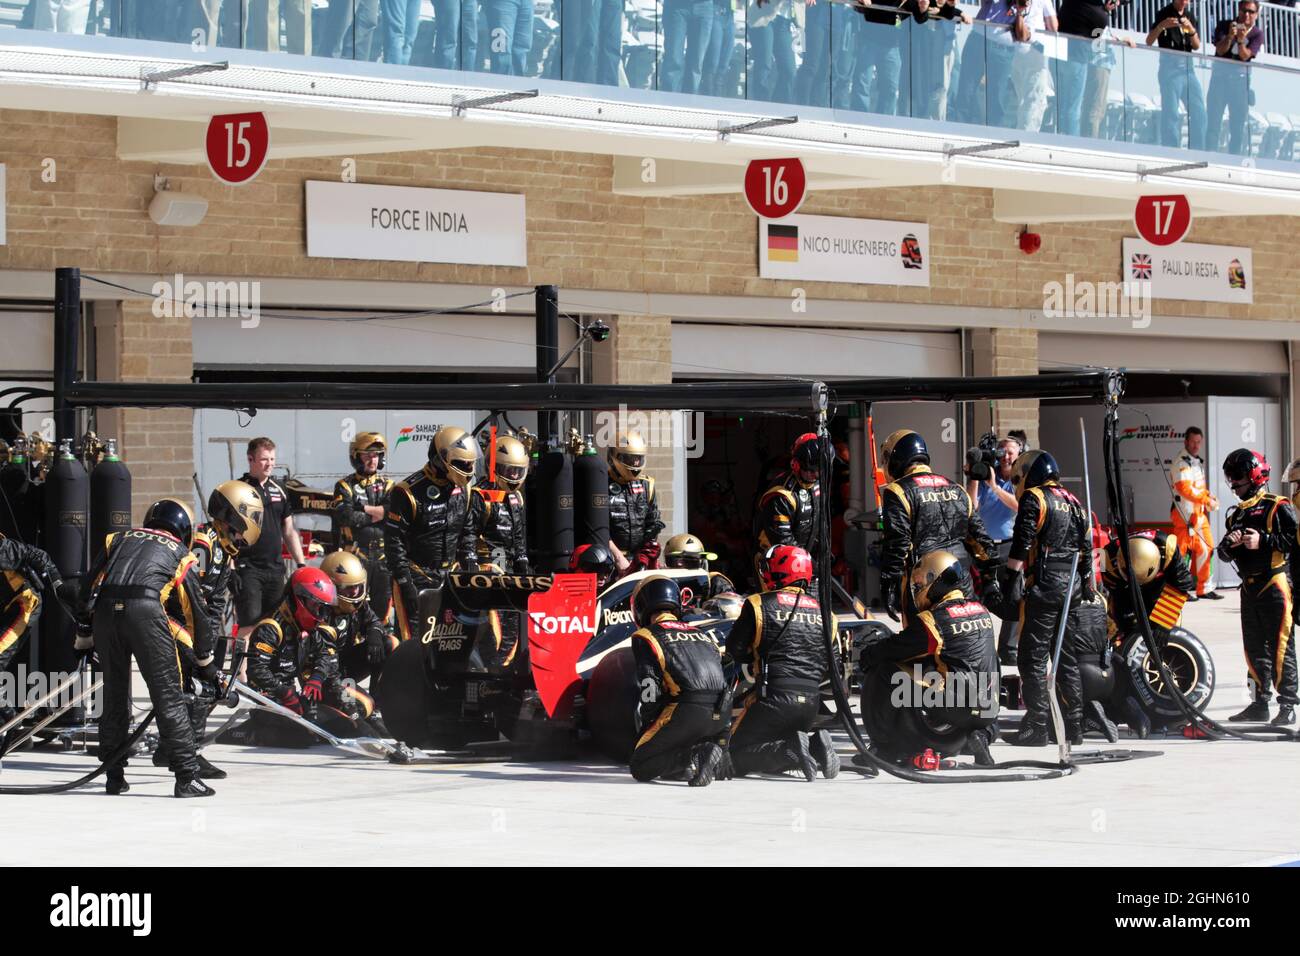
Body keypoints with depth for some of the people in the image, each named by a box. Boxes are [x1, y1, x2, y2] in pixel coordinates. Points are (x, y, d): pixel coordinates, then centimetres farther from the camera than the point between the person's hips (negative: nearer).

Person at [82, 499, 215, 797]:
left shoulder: (118, 540, 30)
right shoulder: (180, 555, 24)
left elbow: (89, 587, 25)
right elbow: (196, 613, 26)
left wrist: (82, 638, 32)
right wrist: (205, 662, 37)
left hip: (104, 611, 3)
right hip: (145, 610, -3)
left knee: (114, 694, 16)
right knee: (169, 696, 2)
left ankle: (114, 776, 21)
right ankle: (187, 778, 1)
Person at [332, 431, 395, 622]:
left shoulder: (387, 485, 12)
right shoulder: (345, 486, 4)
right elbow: (346, 517, -14)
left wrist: (363, 510, -11)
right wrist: (376, 514, -8)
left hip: (383, 556, 3)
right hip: (355, 555, -3)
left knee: (382, 606, 8)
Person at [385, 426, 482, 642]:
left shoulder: (463, 489, 6)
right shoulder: (408, 493, -17)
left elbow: (467, 533, 17)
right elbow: (394, 541, -15)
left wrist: (471, 568, 8)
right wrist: (405, 583, -16)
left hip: (447, 576, 7)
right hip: (416, 577, -7)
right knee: (414, 639, -9)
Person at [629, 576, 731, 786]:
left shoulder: (645, 637, 6)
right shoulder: (705, 636, 25)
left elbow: (650, 692, -5)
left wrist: (645, 731, 8)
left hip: (686, 712, -6)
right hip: (720, 718, 6)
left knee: (640, 767, 5)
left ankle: (694, 760, -19)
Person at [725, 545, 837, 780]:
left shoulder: (759, 604, -1)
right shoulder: (822, 611, 13)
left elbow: (734, 650, 4)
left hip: (774, 697, -5)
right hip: (812, 701, 5)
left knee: (737, 753, 4)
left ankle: (790, 751, -21)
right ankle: (815, 745, -6)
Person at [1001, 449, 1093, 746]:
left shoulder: (1034, 499, -6)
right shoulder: (1074, 504, 18)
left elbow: (1022, 543, -15)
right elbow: (1087, 550, 19)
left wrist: (1012, 577, -13)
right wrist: (1087, 587, 23)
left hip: (1043, 585, -8)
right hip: (1071, 588, 8)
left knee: (1033, 658, -5)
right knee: (1067, 657, 14)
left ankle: (1036, 726, -9)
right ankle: (1075, 725, 16)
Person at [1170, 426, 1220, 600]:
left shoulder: (1198, 461, 17)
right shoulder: (1181, 462, -14)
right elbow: (1185, 488, -23)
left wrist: (1209, 497, 8)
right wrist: (1207, 500, -20)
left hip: (1199, 513, 10)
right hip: (1185, 513, -10)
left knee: (1206, 548, 10)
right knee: (1185, 550, -6)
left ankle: (1205, 588, 18)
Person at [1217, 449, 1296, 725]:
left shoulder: (1278, 508, -5)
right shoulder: (1237, 515, 19)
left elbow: (1295, 539, -16)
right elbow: (1224, 554, 19)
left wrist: (1263, 541, -20)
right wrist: (1229, 544, -3)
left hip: (1275, 585, -8)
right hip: (1249, 587, 8)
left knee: (1280, 647, -8)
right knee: (1254, 648, 10)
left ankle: (1287, 705, -6)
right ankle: (1260, 703, 17)